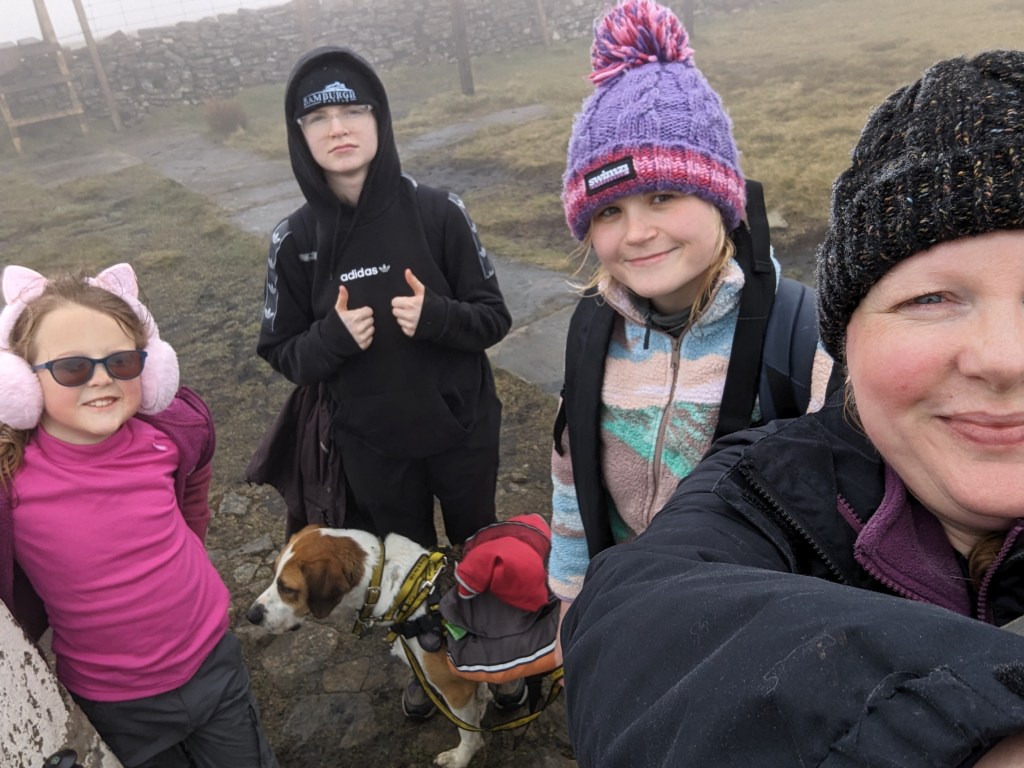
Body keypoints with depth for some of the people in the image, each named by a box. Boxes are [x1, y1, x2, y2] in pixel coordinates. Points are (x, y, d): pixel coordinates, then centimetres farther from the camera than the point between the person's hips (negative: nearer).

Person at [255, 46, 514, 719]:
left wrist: (436, 316, -29)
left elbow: (493, 317, -8)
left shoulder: (438, 212, -14)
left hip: (462, 429, -1)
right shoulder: (296, 242, -10)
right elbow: (282, 352, -2)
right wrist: (334, 337, -23)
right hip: (372, 446, 1)